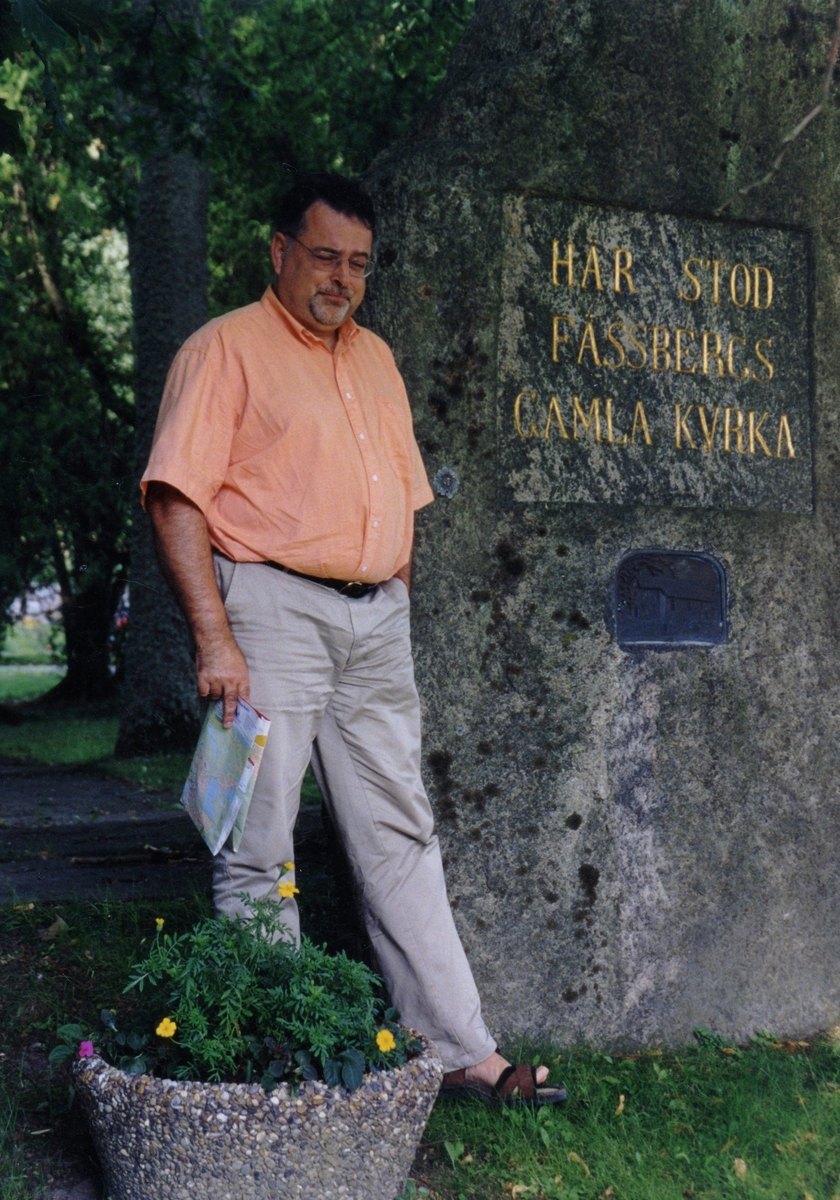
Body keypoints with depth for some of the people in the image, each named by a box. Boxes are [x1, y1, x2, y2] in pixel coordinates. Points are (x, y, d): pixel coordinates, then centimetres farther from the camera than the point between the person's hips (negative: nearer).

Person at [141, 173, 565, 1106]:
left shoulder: (375, 359, 21)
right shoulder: (227, 347, 0)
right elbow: (176, 499, -10)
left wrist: (396, 606, 15)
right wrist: (214, 637, -18)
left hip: (376, 618, 7)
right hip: (272, 606, -6)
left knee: (401, 838, 7)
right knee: (259, 848, -2)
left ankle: (461, 1053, 12)